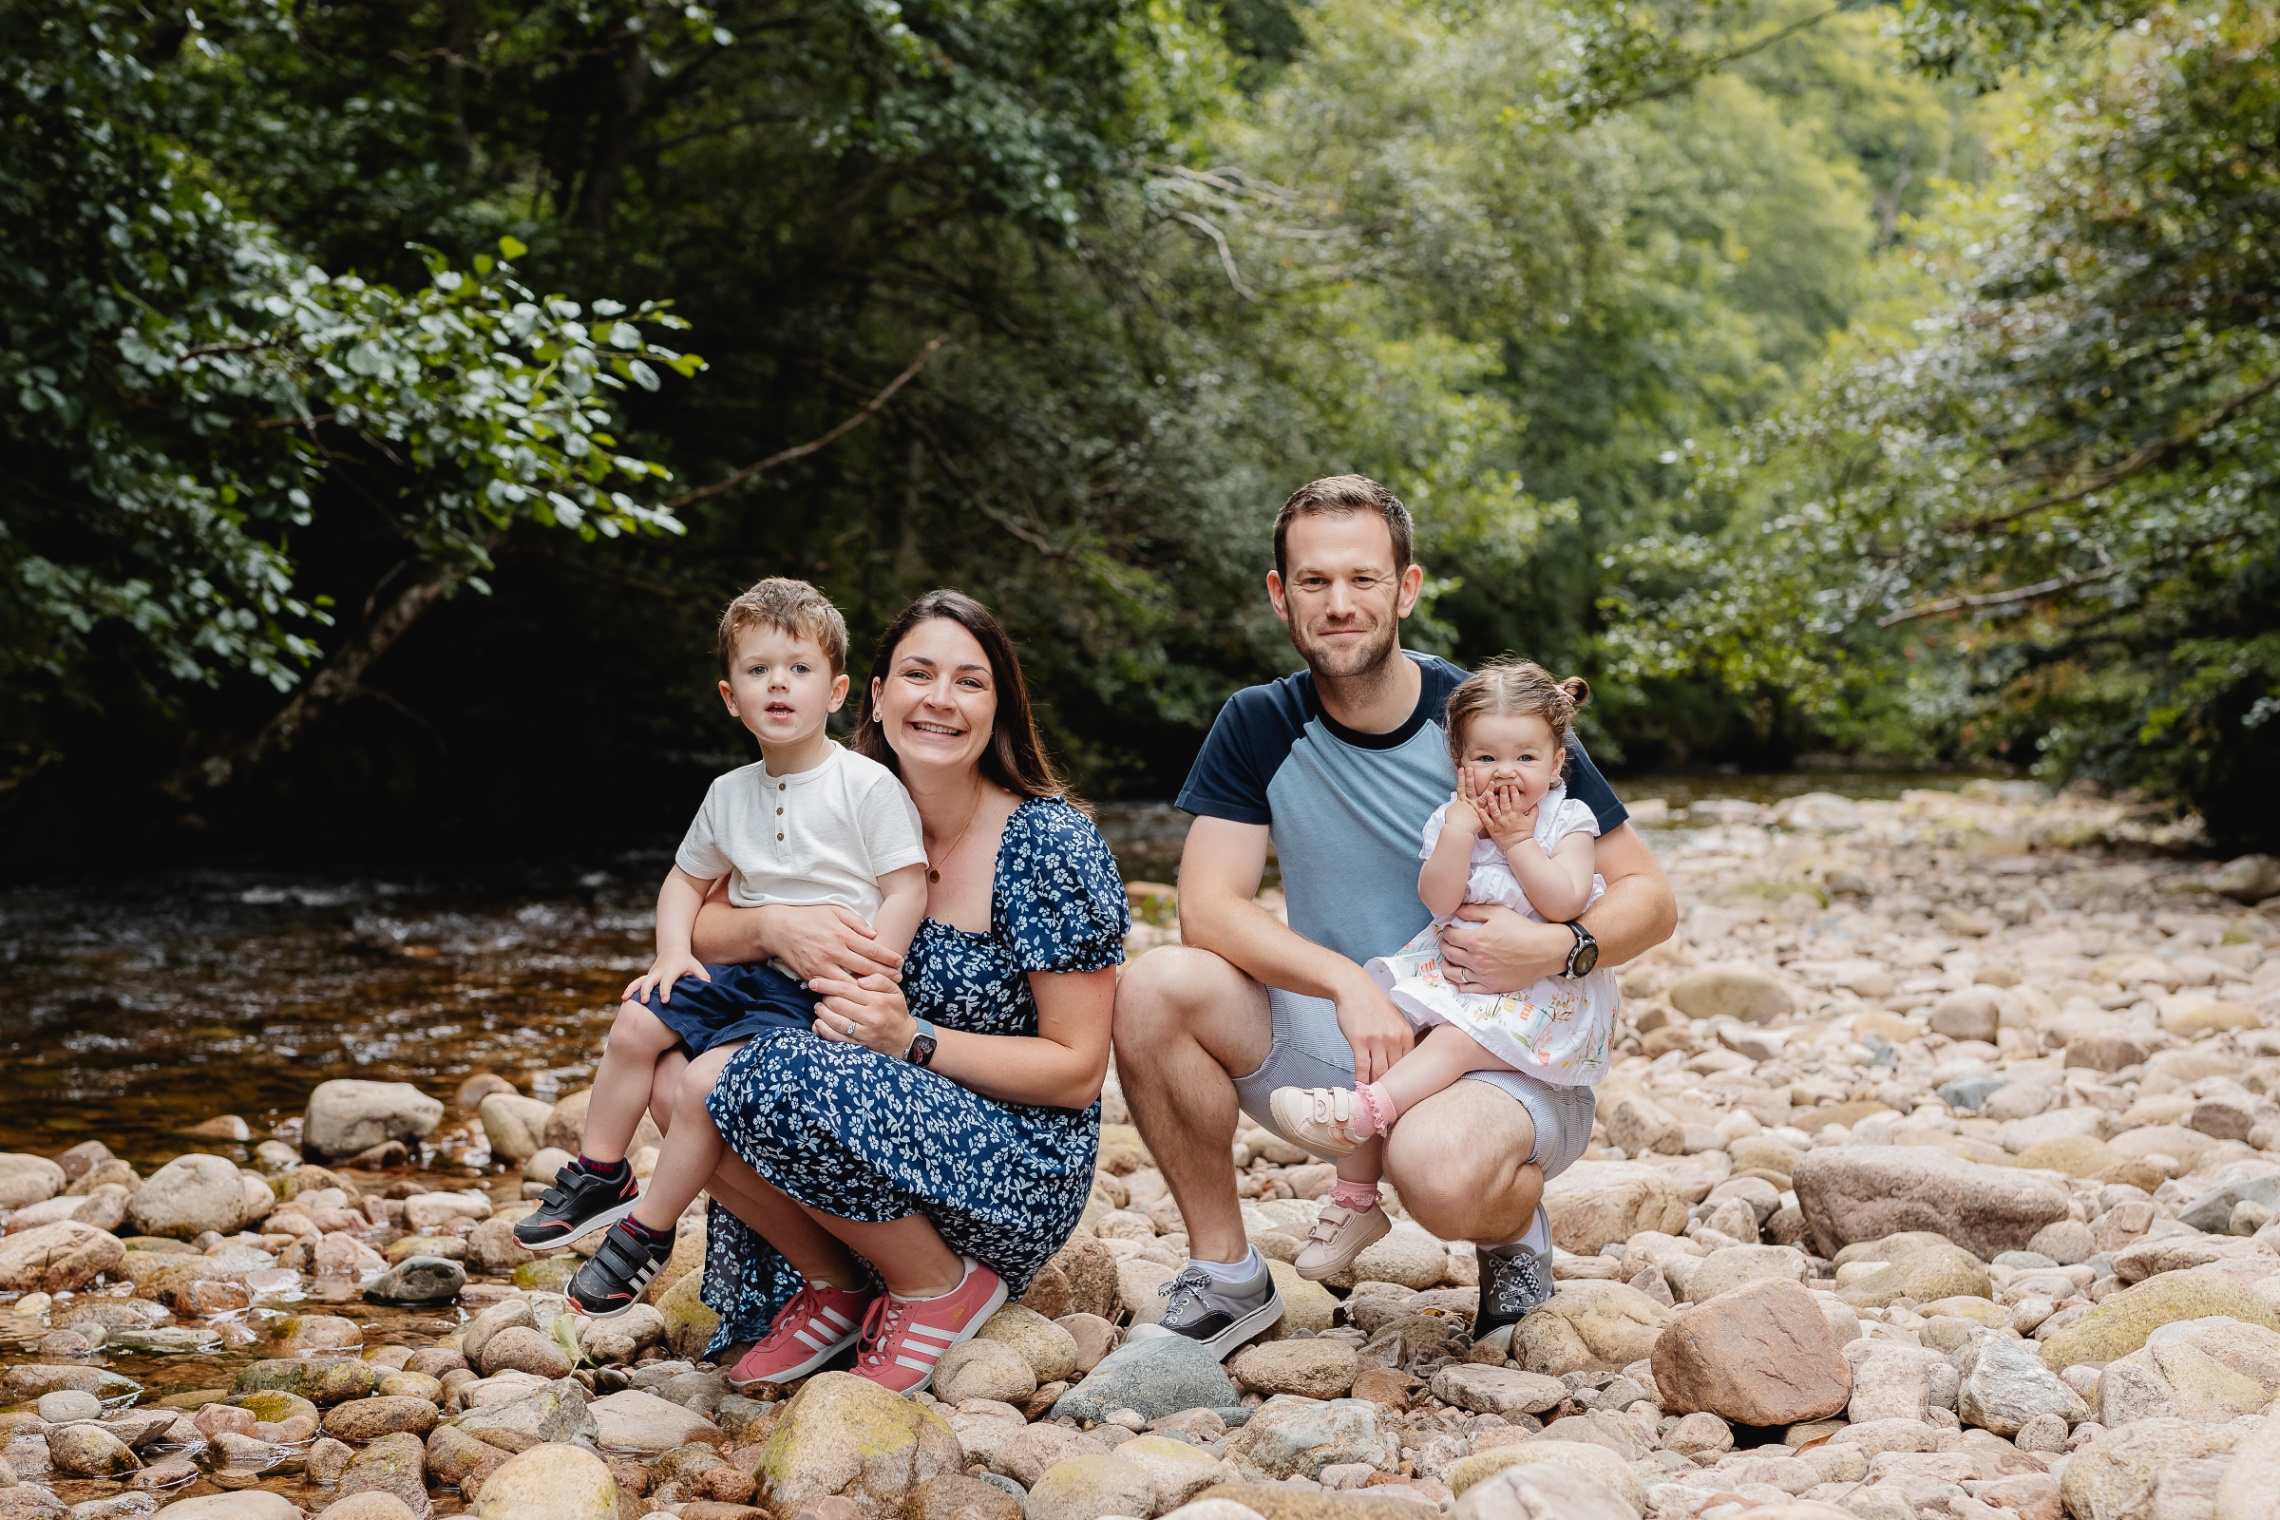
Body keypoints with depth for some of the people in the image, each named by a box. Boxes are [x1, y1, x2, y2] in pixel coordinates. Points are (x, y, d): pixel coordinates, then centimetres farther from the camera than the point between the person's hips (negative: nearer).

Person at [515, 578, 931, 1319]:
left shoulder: (867, 786, -10)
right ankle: (599, 1177, 13)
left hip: (817, 991, -7)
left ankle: (647, 1232, -5)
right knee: (636, 1021, -5)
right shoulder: (731, 793, 9)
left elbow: (907, 892, -13)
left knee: (708, 1078, -22)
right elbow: (687, 877, 22)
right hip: (744, 968, 7)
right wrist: (673, 952, 4)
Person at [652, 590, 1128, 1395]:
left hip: (1021, 1180, -6)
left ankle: (939, 1288, -5)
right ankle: (832, 1287, 3)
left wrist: (912, 1039, -23)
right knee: (676, 1072, -16)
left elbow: (1078, 1071, -11)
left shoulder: (1052, 845, -12)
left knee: (784, 1080, -29)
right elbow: (705, 927, 5)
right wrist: (773, 925, -18)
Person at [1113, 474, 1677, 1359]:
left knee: (1438, 1169, -37)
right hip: (1343, 1053, 3)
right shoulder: (1259, 728, -1)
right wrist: (1350, 984, -26)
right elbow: (1208, 910, -11)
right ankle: (1225, 1275, -5)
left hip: (1513, 1060, -3)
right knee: (1155, 989, -22)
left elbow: (1648, 896, -4)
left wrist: (1558, 948, -25)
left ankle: (1515, 1222, 3)